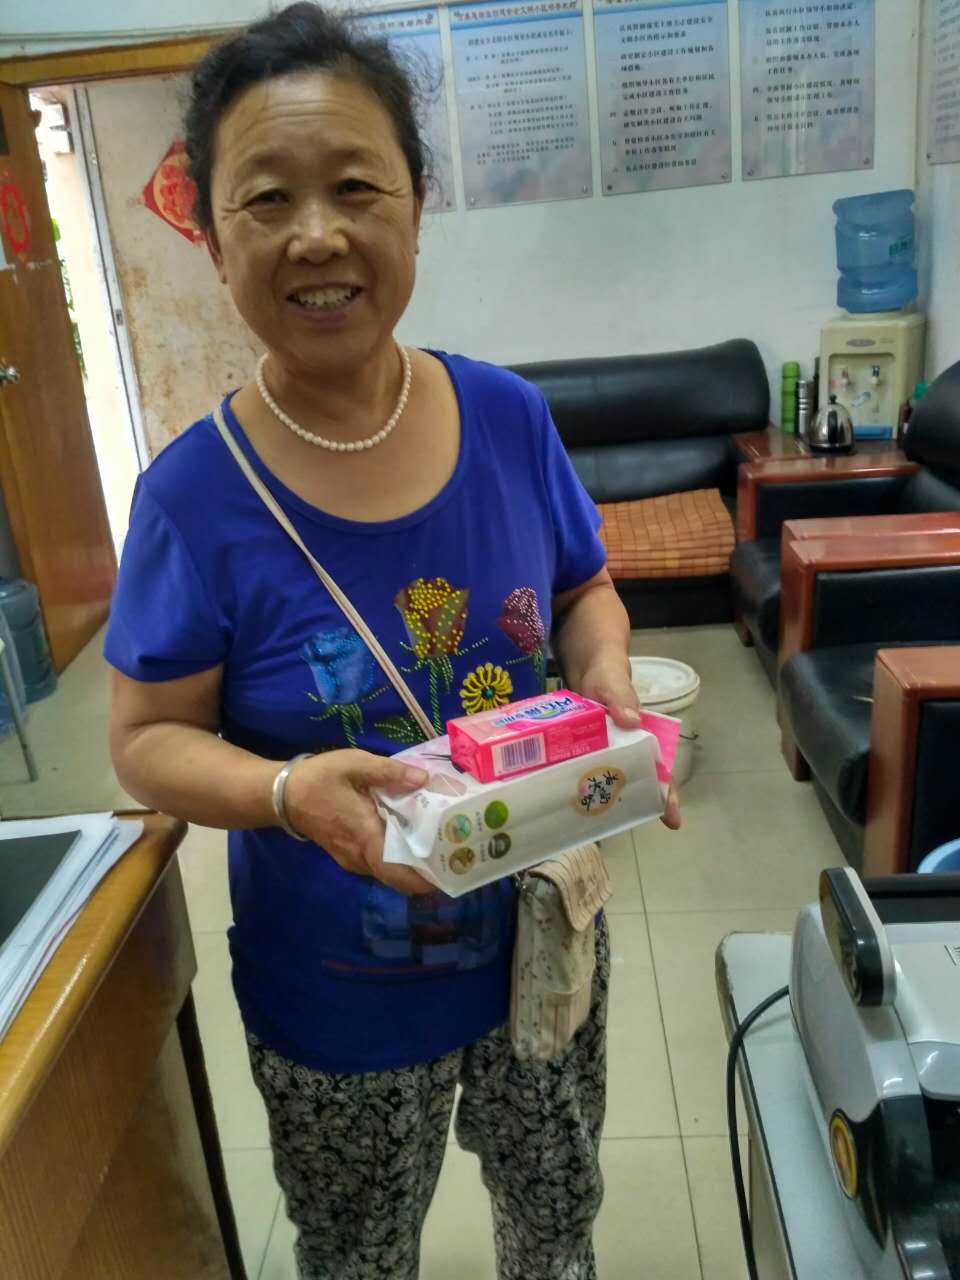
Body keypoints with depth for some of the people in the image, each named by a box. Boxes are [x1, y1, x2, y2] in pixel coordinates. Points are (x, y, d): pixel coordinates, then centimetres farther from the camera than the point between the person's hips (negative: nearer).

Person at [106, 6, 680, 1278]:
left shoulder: (509, 417, -12)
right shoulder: (194, 494, -20)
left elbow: (585, 593, 2)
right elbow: (149, 738, -13)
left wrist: (607, 682, -20)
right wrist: (293, 792, -32)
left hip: (541, 927, 3)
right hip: (338, 994, -2)